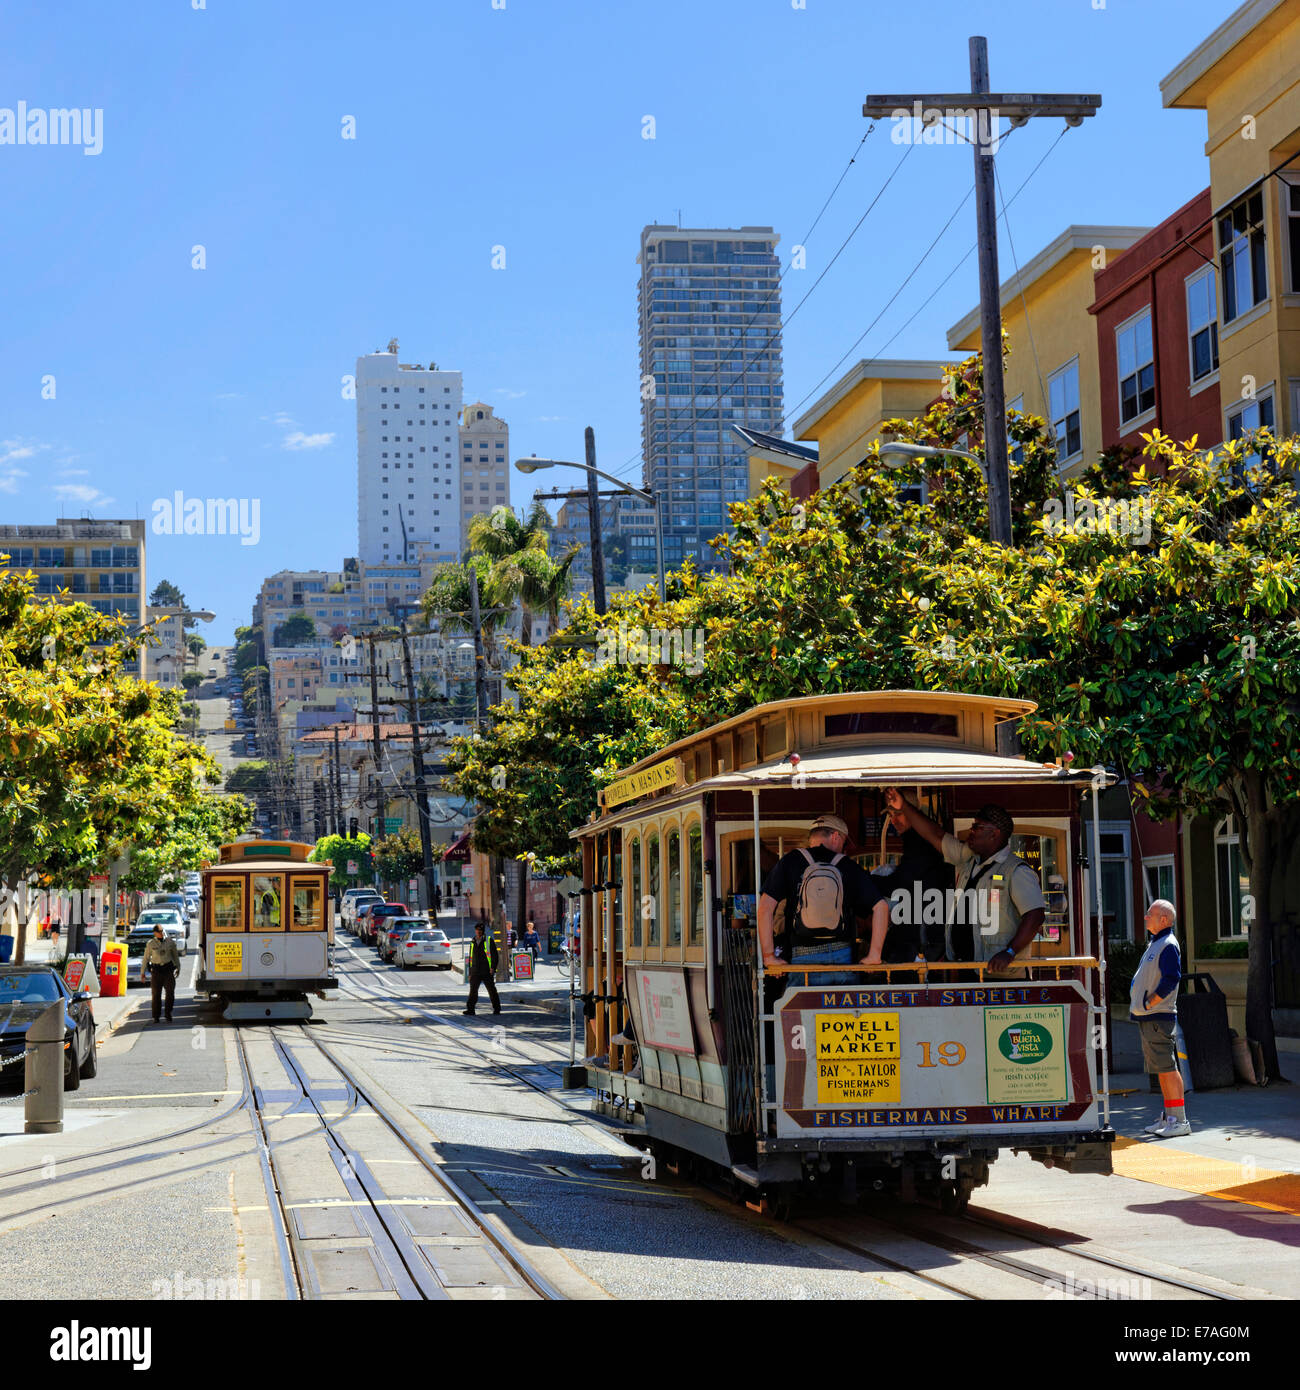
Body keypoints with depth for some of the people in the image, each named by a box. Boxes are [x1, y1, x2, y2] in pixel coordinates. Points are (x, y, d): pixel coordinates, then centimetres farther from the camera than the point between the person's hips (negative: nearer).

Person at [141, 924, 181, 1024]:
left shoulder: (169, 941, 5)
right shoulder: (151, 944, 1)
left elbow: (175, 955, 15)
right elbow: (146, 958, 7)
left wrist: (178, 968, 17)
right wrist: (143, 972, 6)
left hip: (168, 969, 1)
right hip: (156, 970, -1)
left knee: (170, 992, -4)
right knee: (156, 994, 0)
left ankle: (168, 1013, 13)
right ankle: (156, 1017, 9)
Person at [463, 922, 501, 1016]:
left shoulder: (489, 941, 2)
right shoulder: (473, 943, 16)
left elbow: (495, 955, -3)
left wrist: (493, 967, -14)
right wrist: (470, 973, 17)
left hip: (487, 972, -4)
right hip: (475, 972, 4)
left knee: (492, 990, 3)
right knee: (473, 990, -6)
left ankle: (496, 1008, 13)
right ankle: (470, 1009, -7)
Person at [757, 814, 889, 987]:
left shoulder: (790, 862, 5)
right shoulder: (849, 867, 7)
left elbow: (765, 907, -3)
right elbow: (881, 906, 1)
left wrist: (769, 955, 0)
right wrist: (874, 954, 4)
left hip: (802, 959, -1)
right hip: (843, 959, 1)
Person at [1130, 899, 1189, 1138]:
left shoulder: (1168, 945, -12)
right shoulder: (1154, 943, 19)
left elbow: (1170, 979, -21)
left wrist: (1148, 1003, -17)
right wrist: (1139, 1005, 16)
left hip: (1158, 1017, -10)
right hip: (1147, 1018, 10)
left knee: (1167, 1068, -9)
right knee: (1162, 1069, 13)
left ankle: (1180, 1121, -8)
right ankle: (1169, 1118, 18)